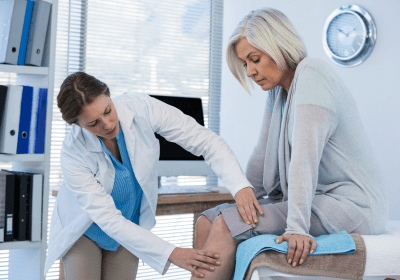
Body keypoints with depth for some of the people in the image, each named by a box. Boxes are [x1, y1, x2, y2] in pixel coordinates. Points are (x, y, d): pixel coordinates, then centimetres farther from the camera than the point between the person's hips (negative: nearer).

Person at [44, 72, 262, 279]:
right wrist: (171, 254, -39)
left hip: (132, 224, 2)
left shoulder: (141, 109, -26)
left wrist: (241, 187, -40)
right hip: (85, 229, -2)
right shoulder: (73, 154, -30)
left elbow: (205, 141, -24)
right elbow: (110, 220, -31)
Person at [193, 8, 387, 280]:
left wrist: (297, 226, -31)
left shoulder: (311, 74, -15)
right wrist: (245, 198, 6)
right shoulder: (277, 89, 13)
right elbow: (263, 153, 14)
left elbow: (305, 155, -26)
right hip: (318, 200, 9)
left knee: (226, 226, -22)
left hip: (349, 205, -9)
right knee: (206, 223, -1)